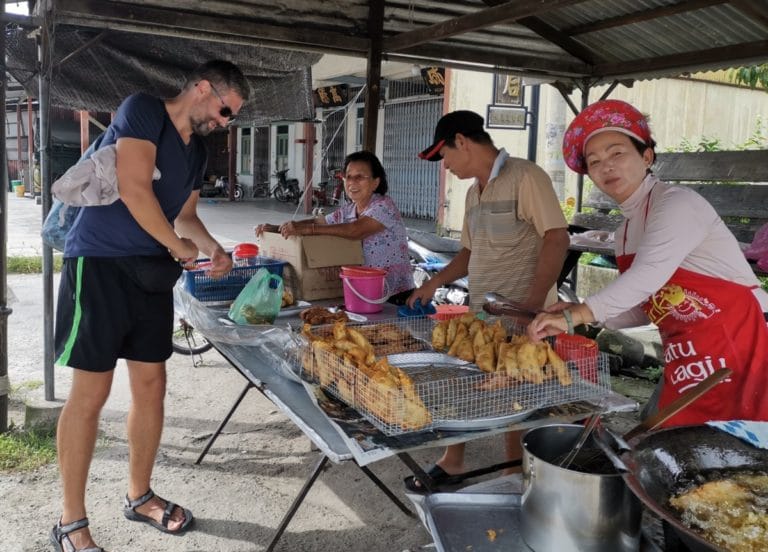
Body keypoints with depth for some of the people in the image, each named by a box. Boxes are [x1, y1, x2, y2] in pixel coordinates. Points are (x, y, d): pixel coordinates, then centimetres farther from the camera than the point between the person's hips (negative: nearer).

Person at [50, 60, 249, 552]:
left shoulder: (198, 150, 14)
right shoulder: (143, 109, -9)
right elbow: (134, 189, -20)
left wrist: (213, 248, 5)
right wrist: (179, 247, -10)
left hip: (152, 271, 8)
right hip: (100, 265, -7)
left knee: (152, 385, 10)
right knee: (92, 391, -3)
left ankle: (140, 496, 28)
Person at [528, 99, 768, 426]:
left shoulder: (677, 203, -12)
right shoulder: (625, 232, 12)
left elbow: (648, 276, -27)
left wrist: (574, 316, -32)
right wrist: (584, 316, 1)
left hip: (739, 342, -7)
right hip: (685, 359, 8)